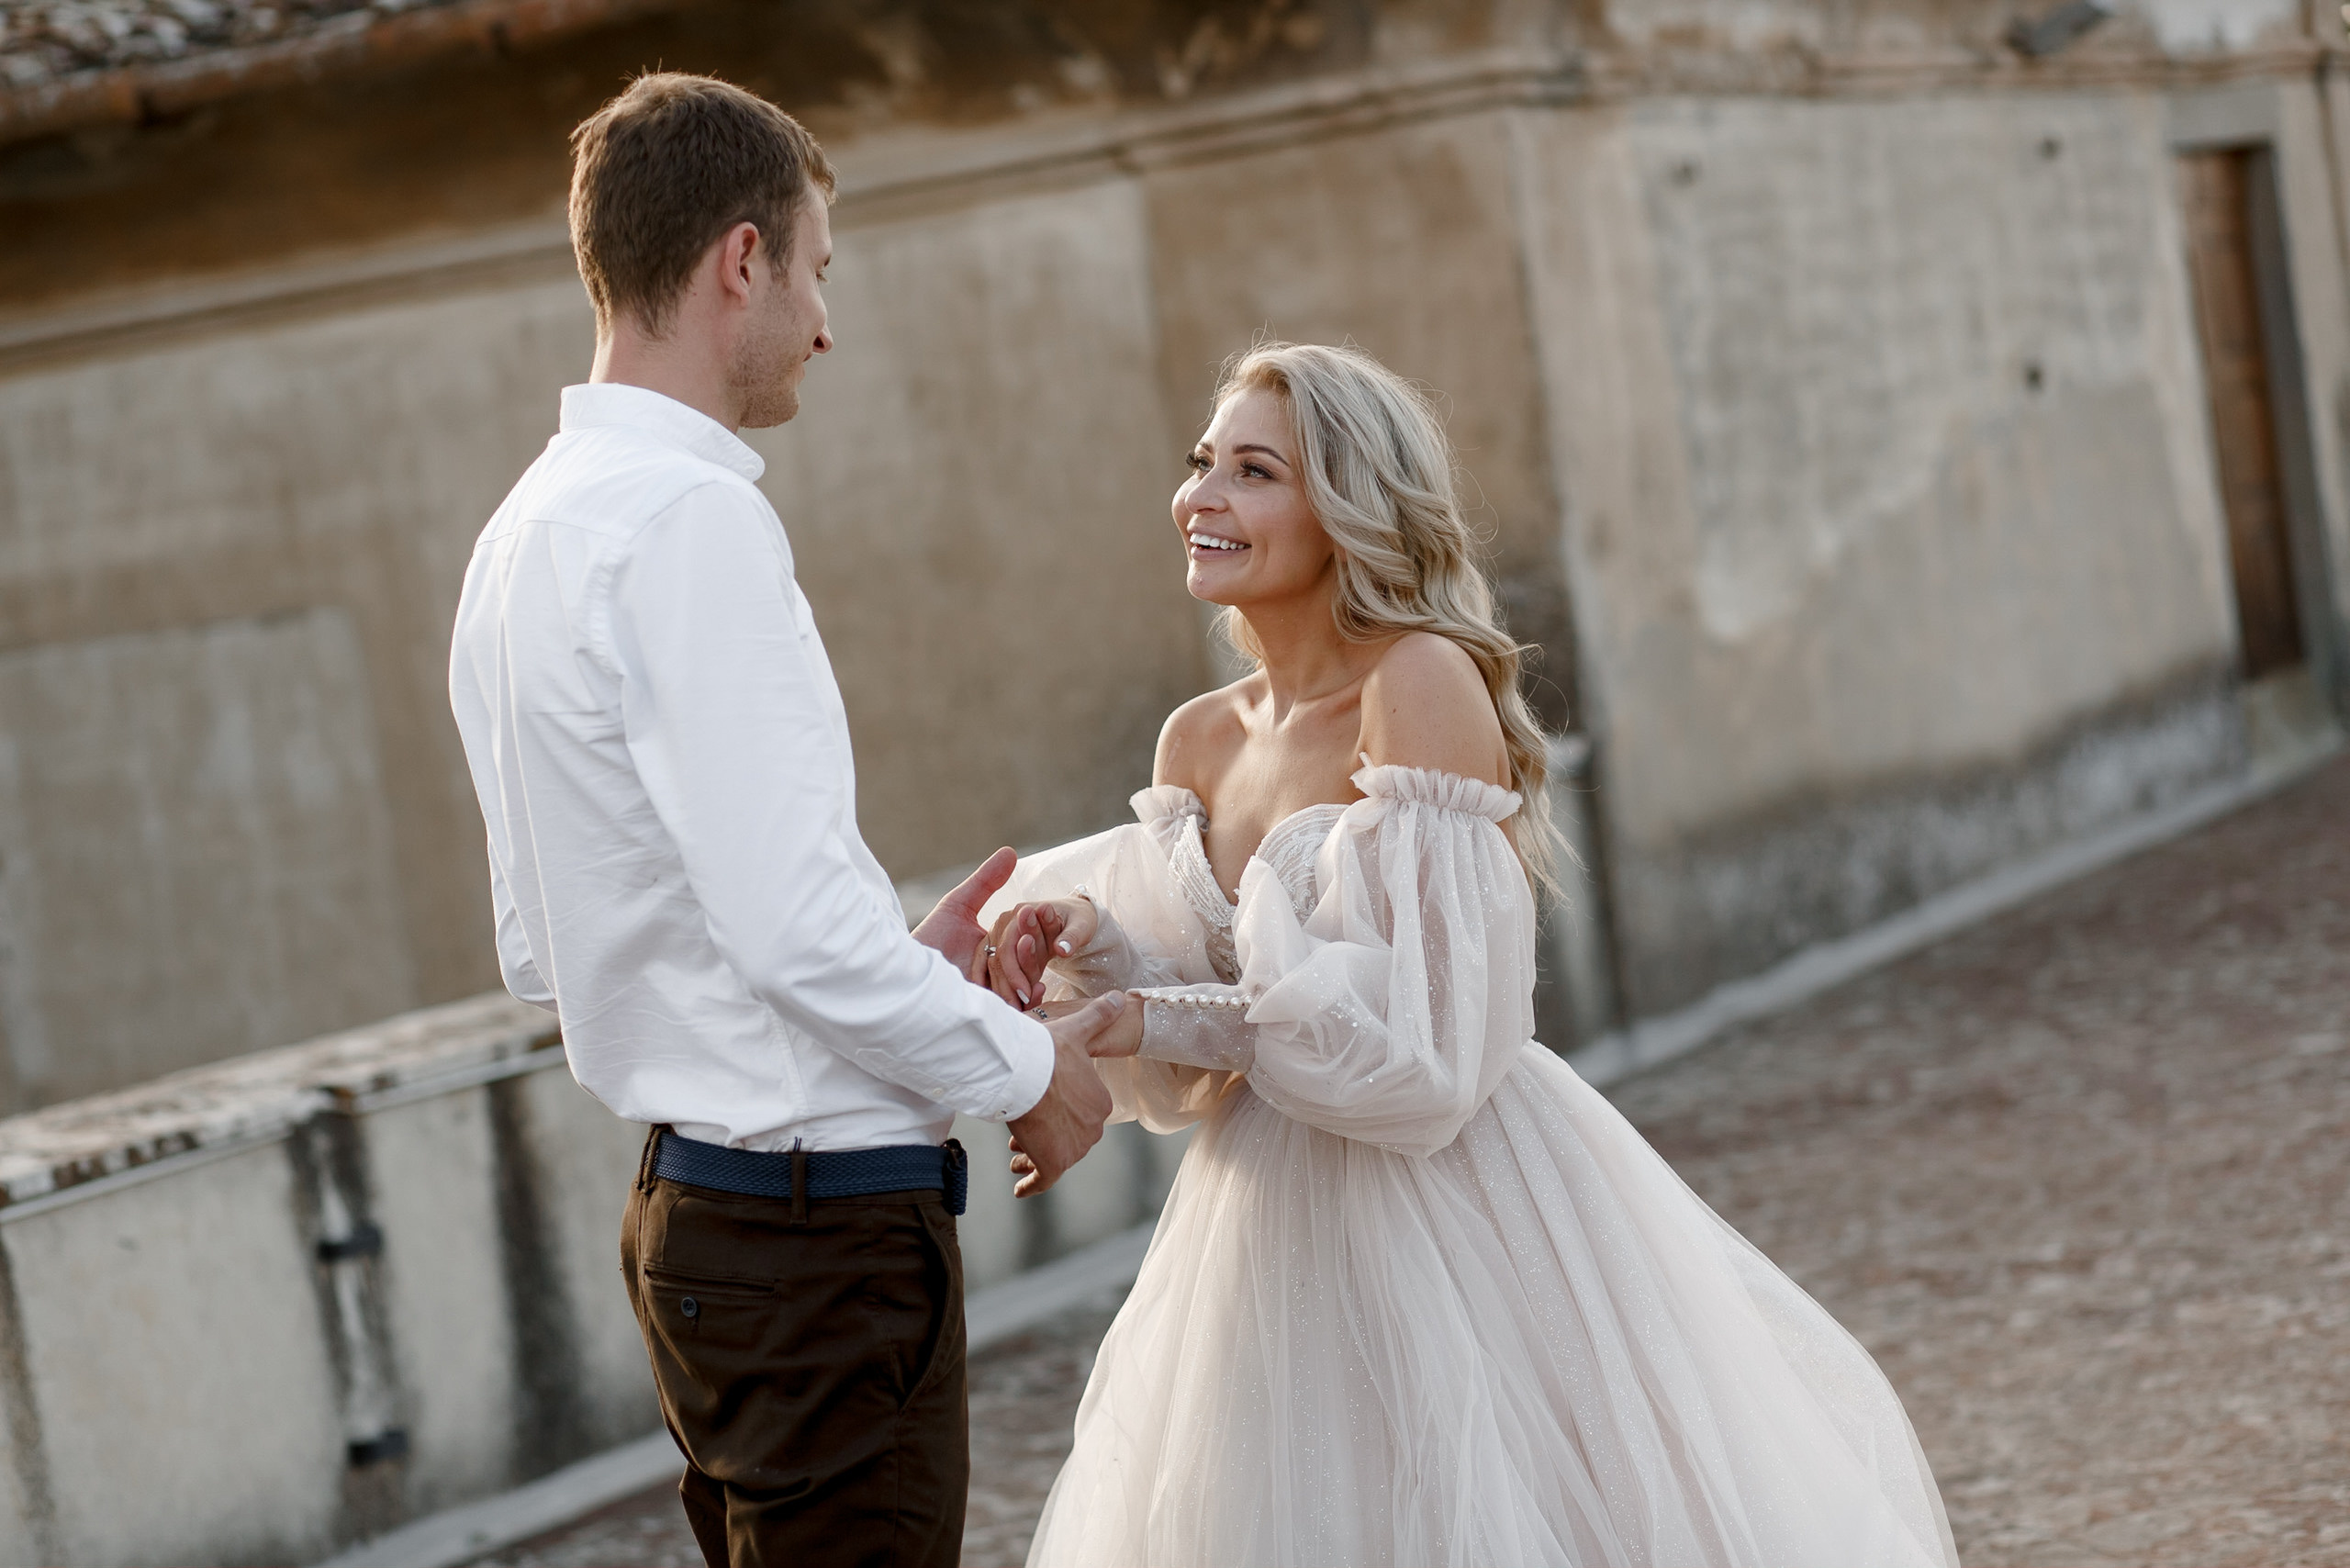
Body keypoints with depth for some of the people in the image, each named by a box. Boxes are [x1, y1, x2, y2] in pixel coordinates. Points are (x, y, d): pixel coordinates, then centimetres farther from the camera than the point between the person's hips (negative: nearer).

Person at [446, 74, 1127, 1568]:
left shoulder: (529, 534, 13)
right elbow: (793, 922, -24)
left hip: (697, 1215, 10)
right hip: (824, 1220, -10)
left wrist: (906, 975, 16)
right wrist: (1021, 1064, -8)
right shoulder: (690, 520, -17)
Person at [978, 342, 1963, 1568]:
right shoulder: (1200, 743, 6)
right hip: (1284, 1229, 7)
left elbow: (1423, 1045, -20)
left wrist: (1164, 1020, -18)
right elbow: (1188, 1049, 7)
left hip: (1460, 1223, -7)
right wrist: (1088, 946, -11)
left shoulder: (1427, 687, -16)